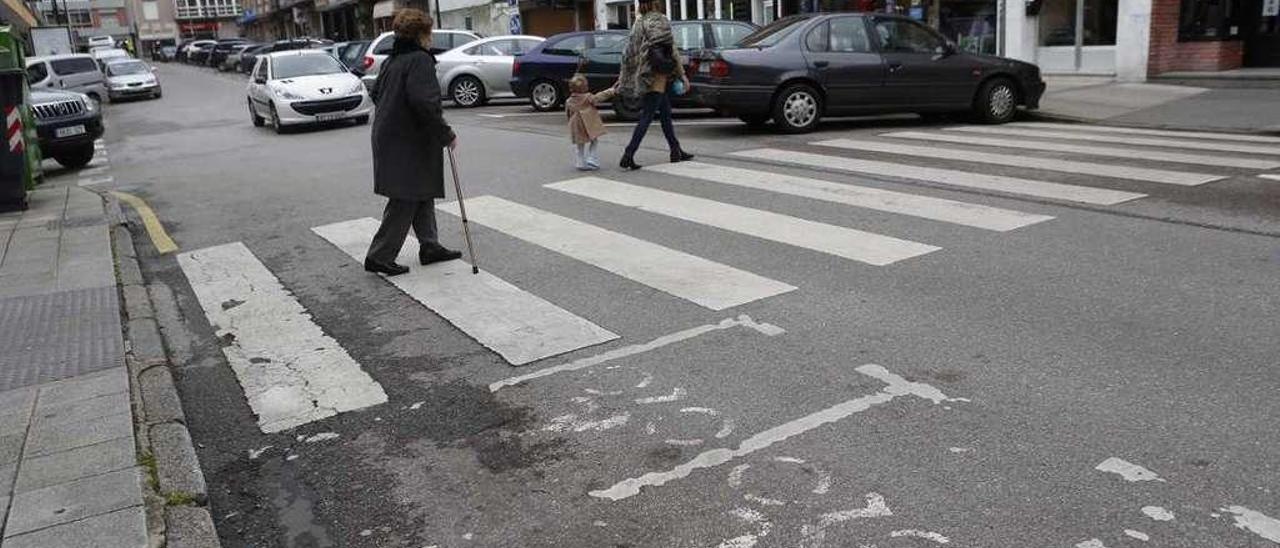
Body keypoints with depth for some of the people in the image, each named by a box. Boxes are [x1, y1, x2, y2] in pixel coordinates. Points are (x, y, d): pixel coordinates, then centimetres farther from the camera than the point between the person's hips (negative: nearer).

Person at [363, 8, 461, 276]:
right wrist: (446, 134, -18)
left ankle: (429, 247, 25)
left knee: (422, 194, 18)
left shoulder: (391, 61, 12)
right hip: (409, 142, -9)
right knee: (405, 200, -3)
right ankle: (380, 256, 0)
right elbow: (424, 102, -25)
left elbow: (375, 93, 19)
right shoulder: (420, 60, -16)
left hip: (389, 137, 10)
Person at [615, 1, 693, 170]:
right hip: (657, 78, -8)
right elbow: (671, 50, -13)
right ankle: (628, 156, -11)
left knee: (666, 114, 16)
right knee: (646, 118, -8)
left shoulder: (639, 24, 12)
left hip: (645, 78, 8)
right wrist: (682, 75, -8)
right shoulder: (660, 21, -10)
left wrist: (623, 79, 17)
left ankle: (676, 152, 22)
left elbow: (628, 54, 13)